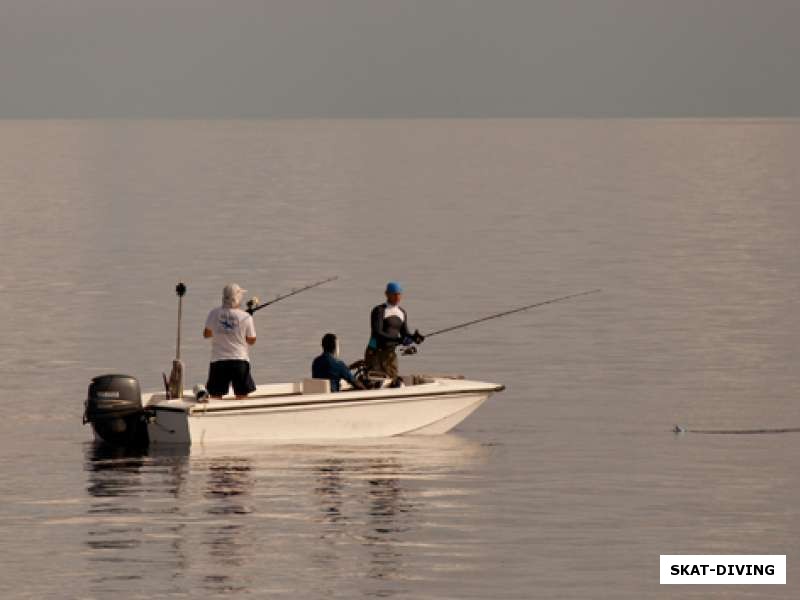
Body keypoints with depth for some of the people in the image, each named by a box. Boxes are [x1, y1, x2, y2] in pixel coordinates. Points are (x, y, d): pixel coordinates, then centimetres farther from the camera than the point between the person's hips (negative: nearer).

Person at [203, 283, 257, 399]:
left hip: (218, 360, 1)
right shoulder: (246, 317, -8)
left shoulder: (214, 313, -3)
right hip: (240, 360, -1)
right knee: (241, 397, 7)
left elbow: (206, 334, 12)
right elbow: (251, 341, 3)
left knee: (215, 397, 5)